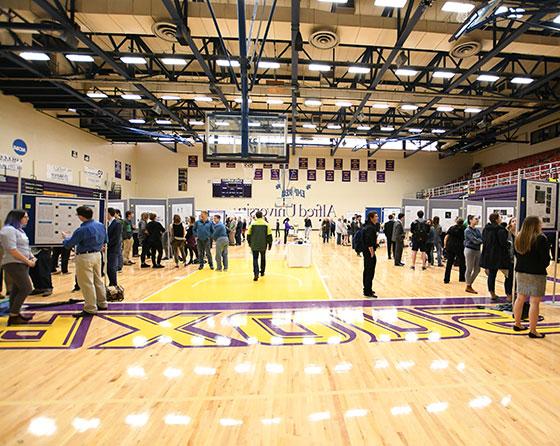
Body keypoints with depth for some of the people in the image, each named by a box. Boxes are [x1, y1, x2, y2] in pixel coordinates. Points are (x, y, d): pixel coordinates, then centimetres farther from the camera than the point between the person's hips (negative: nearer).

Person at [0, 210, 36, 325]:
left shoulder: (18, 230, 17)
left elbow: (24, 247, 22)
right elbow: (12, 250, -20)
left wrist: (32, 257, 7)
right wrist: (27, 261, -15)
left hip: (21, 264, 10)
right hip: (14, 264, -10)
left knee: (17, 289, 13)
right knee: (26, 288, -10)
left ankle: (16, 313, 21)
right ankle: (13, 316, -1)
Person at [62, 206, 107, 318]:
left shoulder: (82, 230, -22)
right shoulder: (100, 224, 0)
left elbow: (68, 245, -12)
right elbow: (105, 238, 16)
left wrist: (65, 237, 9)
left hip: (85, 257, -8)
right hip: (97, 254, 8)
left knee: (87, 284, 2)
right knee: (98, 280, 17)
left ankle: (90, 309, 9)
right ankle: (102, 304, 27)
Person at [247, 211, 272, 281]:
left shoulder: (252, 224, -2)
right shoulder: (266, 224, -3)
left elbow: (248, 235, 4)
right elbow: (269, 235, -3)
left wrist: (249, 243, 18)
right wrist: (270, 244, 5)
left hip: (254, 245, -1)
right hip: (263, 245, 1)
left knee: (255, 259, 2)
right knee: (263, 258, 18)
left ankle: (256, 274, -14)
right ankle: (262, 272, 30)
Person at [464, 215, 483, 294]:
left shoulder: (477, 230, 11)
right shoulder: (467, 230, -10)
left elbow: (481, 238, 0)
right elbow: (475, 240, -18)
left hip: (477, 250, 7)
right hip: (470, 250, -7)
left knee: (477, 269, 11)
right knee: (469, 269, 2)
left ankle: (470, 284, 26)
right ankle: (468, 287, 15)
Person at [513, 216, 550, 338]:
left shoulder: (519, 238, 4)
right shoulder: (541, 238, -14)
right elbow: (546, 258, -11)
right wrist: (542, 267, 7)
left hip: (521, 272, 6)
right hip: (536, 274, -6)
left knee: (520, 298, 15)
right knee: (534, 302, -1)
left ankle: (517, 324, 26)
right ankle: (533, 331, 4)